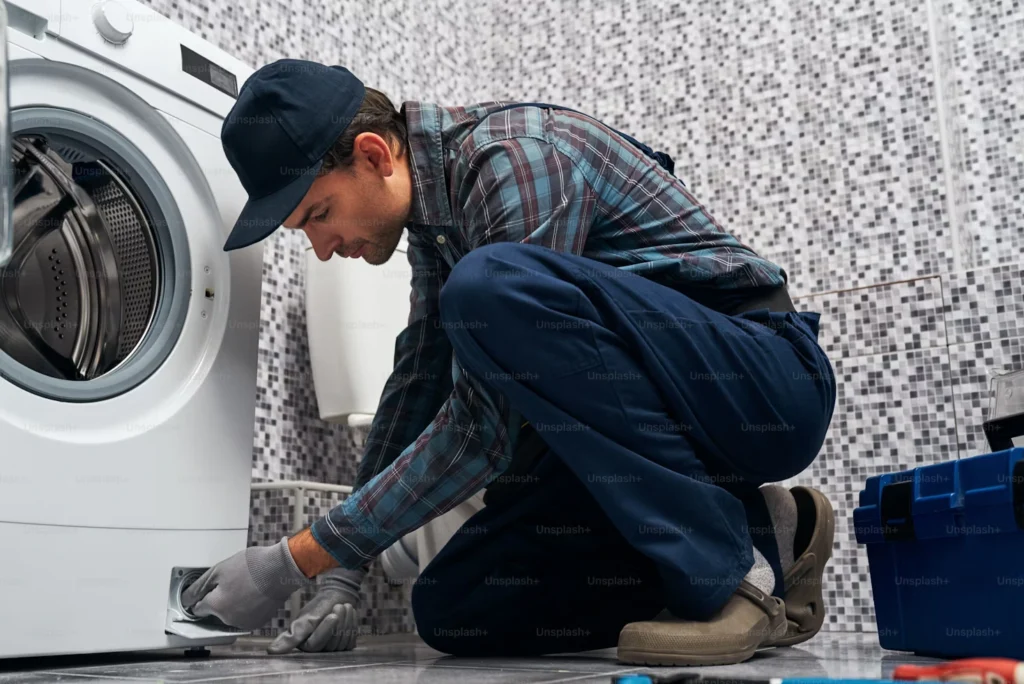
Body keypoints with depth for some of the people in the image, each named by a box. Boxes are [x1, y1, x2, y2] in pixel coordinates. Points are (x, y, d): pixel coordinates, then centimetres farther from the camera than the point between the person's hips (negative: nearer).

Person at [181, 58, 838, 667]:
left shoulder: (516, 158, -21)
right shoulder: (433, 200, 8)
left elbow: (485, 427, -25)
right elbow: (419, 380, 13)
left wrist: (300, 559, -17)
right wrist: (344, 573, 10)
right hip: (658, 425, 8)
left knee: (490, 285, -32)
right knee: (452, 611, -2)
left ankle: (729, 563, -19)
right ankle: (753, 535, 4)